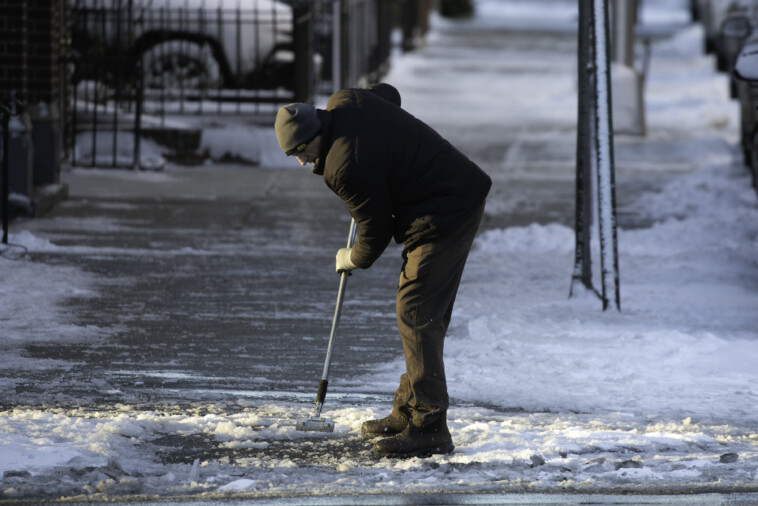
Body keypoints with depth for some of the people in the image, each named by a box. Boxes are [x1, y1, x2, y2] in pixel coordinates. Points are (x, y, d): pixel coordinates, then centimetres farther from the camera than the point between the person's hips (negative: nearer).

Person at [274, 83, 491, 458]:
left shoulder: (347, 168, -25)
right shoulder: (343, 102, 1)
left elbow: (376, 228, -14)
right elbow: (388, 94, 24)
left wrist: (353, 259, 8)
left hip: (444, 220, -11)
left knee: (416, 316, -11)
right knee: (424, 313, 16)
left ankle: (429, 428, -12)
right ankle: (408, 412, 23)